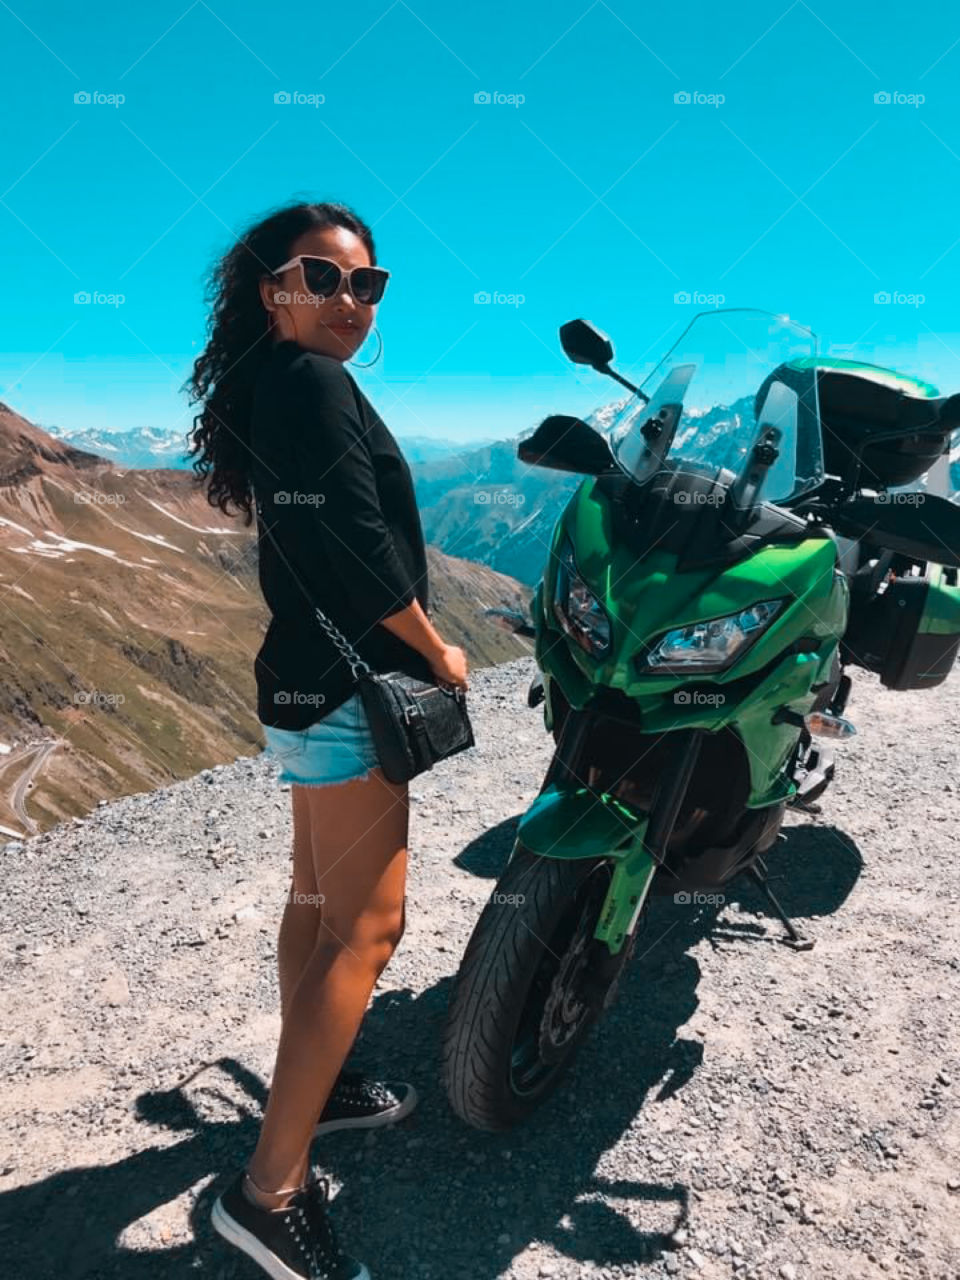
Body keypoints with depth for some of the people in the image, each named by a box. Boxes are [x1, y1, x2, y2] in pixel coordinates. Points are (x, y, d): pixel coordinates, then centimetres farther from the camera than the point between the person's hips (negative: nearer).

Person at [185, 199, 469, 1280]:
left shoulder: (277, 387, 17)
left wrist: (410, 648, 15)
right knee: (365, 928, -7)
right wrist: (440, 651, -9)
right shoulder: (311, 381, -13)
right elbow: (358, 544, -22)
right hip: (344, 687, -11)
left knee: (317, 898, 18)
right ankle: (270, 1188, 0)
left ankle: (310, 1086, 34)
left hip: (311, 680, 11)